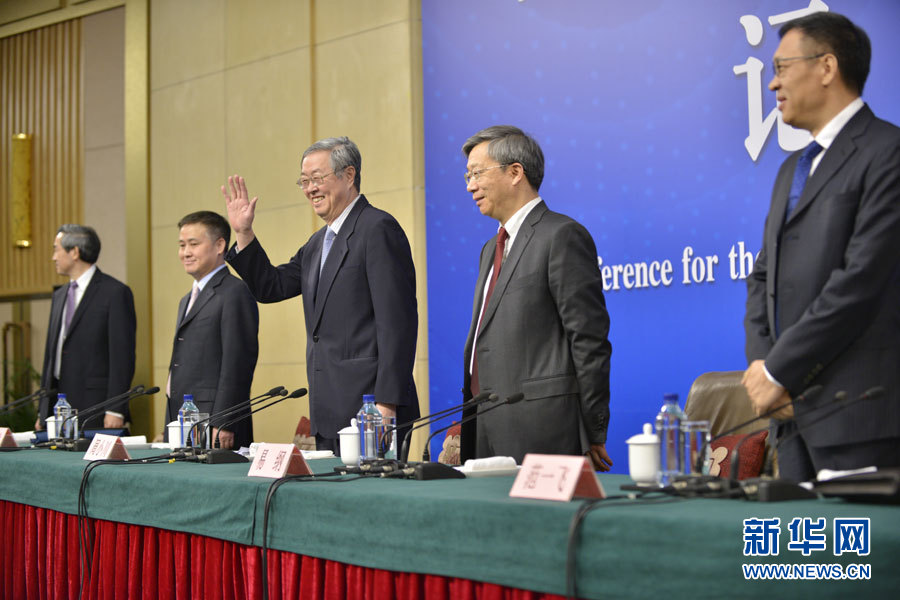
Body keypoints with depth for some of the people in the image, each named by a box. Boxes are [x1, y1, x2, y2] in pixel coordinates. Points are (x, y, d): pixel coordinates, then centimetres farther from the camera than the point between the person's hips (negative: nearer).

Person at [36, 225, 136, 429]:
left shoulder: (116, 293, -6)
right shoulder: (59, 295, 18)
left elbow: (122, 356, -11)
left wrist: (115, 410, -16)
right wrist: (42, 412, 16)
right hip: (57, 409, 7)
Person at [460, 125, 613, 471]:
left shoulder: (563, 236, -7)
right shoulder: (493, 248, 22)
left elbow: (590, 341, -12)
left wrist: (593, 436, -12)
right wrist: (464, 429, 15)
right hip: (489, 435, 8)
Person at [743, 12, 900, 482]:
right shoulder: (793, 169, 21)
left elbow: (862, 279, -17)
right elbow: (763, 275, 18)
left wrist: (780, 372, -14)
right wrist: (761, 363, 0)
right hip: (796, 412, 8)